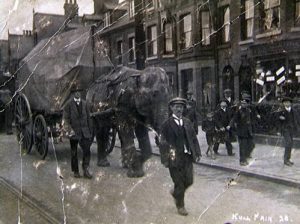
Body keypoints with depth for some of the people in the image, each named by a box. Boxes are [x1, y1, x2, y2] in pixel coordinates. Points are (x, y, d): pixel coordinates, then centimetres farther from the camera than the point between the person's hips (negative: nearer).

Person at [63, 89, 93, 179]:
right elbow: (66, 119, -6)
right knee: (74, 153, 7)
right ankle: (75, 171, 19)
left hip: (84, 131, 3)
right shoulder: (69, 104, -4)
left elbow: (88, 118, 11)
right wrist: (69, 130, -16)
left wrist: (90, 130, 9)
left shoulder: (84, 103, 8)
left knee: (87, 151, -6)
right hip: (74, 132, -3)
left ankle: (86, 170, 3)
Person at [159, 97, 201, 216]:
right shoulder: (167, 124, -8)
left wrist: (197, 153, 4)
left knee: (189, 181, 11)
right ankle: (180, 206, 27)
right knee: (179, 183, 6)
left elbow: (194, 138, 11)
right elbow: (163, 143, -10)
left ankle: (175, 192, 40)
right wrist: (165, 159, -13)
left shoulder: (187, 122, 7)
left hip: (187, 157, 5)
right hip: (175, 158, -5)